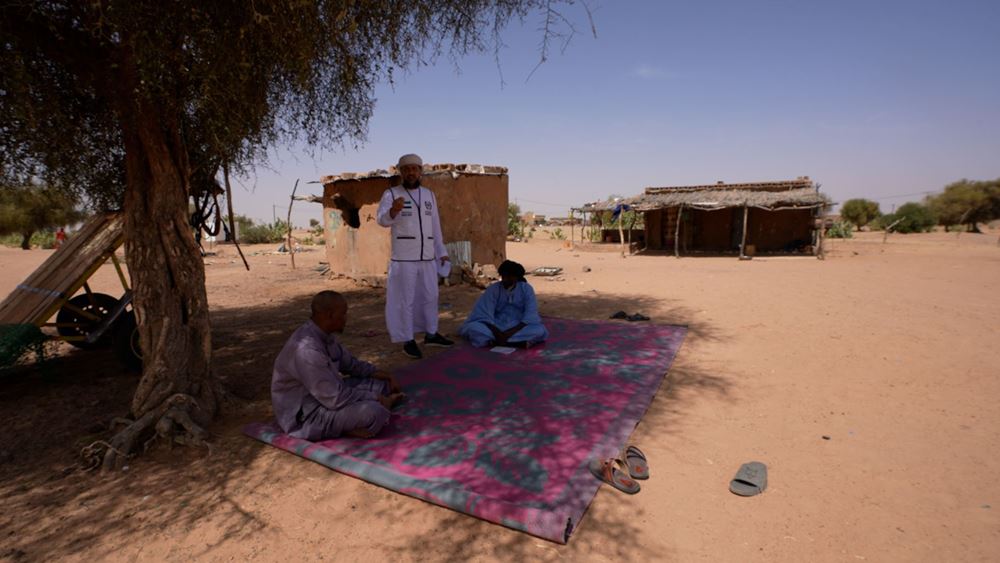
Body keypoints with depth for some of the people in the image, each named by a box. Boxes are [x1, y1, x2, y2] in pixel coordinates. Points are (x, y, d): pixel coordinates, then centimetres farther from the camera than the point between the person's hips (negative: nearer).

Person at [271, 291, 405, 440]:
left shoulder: (324, 334, -1)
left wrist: (376, 372, 2)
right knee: (374, 412, -30)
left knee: (382, 383, 7)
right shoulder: (307, 349, -31)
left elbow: (349, 363, 15)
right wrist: (375, 398, -19)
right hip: (307, 416, -10)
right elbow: (335, 399, -29)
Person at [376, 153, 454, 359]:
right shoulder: (391, 194, -5)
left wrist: (442, 251, 15)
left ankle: (431, 334, 30)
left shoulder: (429, 195, 11)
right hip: (403, 259, -5)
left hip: (428, 258, 5)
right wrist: (393, 210, -42)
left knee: (430, 296, 15)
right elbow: (382, 220, -20)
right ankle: (408, 341, 11)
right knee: (405, 300, 1)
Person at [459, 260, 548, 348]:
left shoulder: (526, 289, -7)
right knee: (472, 327, -27)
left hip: (519, 327, 0)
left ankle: (493, 341, -31)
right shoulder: (493, 289, -5)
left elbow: (530, 316, -14)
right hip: (497, 327, 1)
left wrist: (511, 332, -27)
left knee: (540, 330, -32)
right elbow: (484, 314, -13)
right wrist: (496, 332, -29)